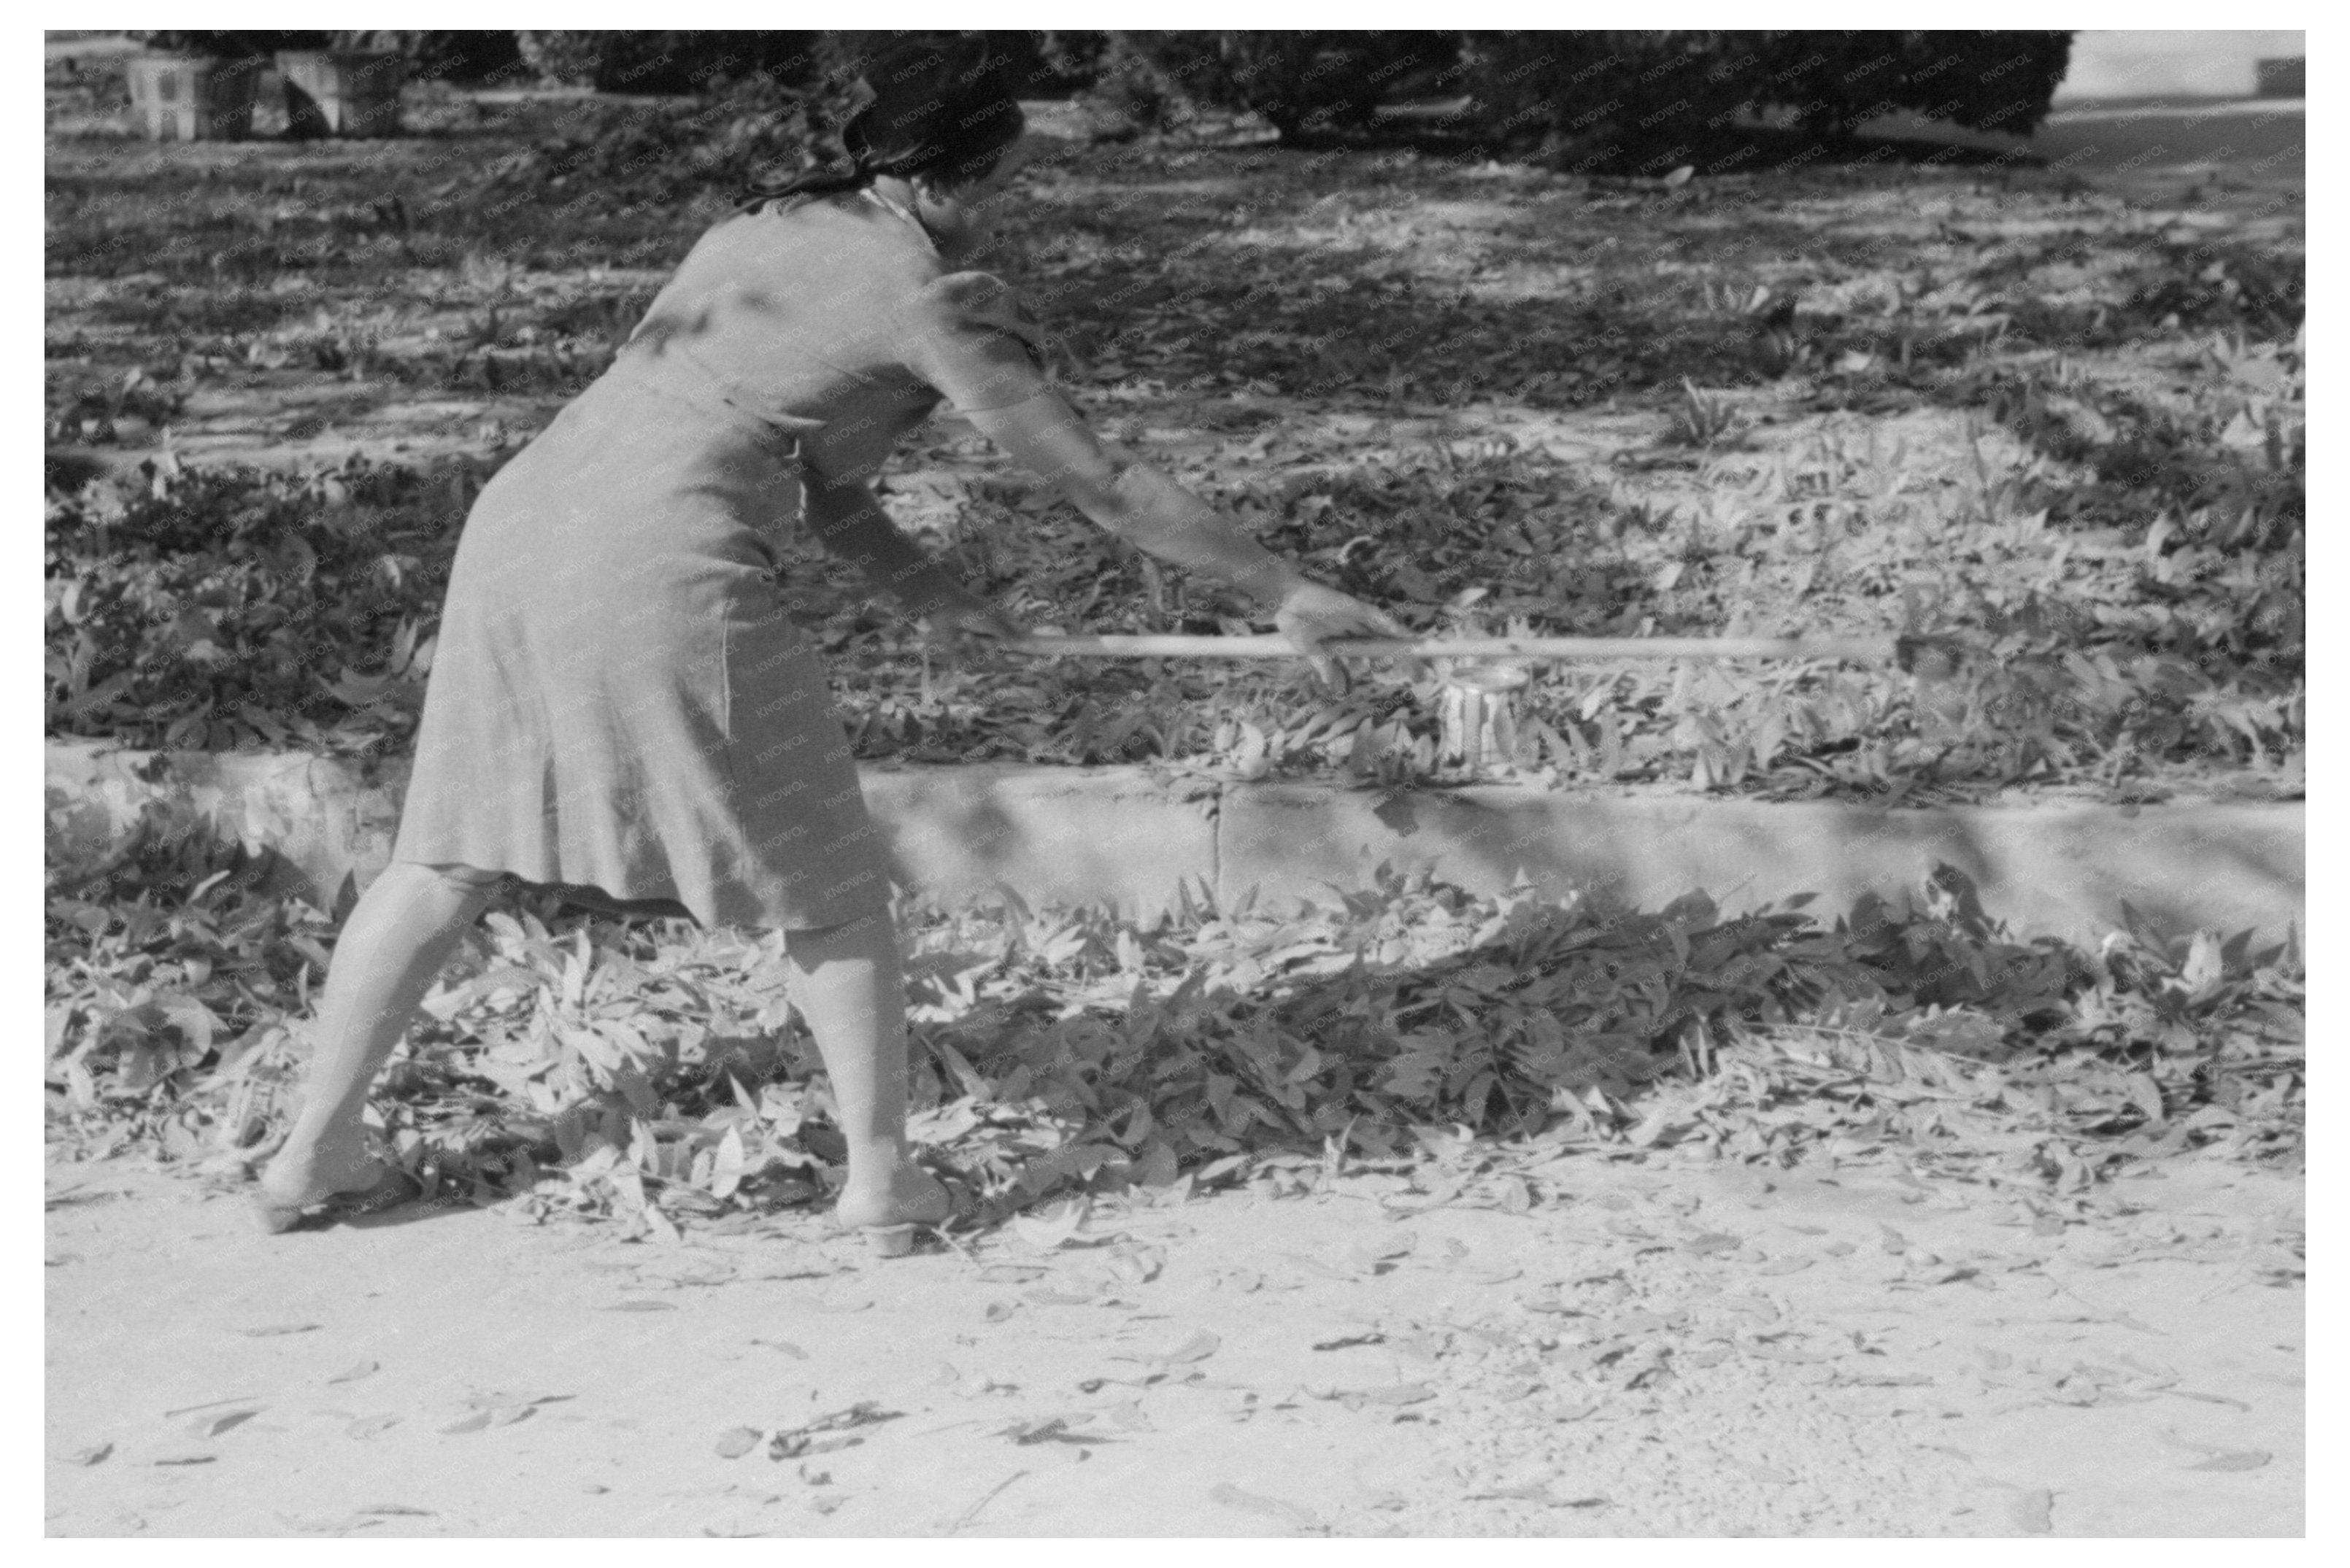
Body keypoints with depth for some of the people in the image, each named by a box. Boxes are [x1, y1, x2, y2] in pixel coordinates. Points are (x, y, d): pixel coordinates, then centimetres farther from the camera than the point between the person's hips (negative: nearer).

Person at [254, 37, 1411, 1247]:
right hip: (662, 568, -7)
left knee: (452, 860, 17)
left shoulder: (759, 232, 22)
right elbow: (1103, 485, 3)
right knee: (824, 886, 10)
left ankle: (313, 1154, 20)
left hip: (518, 512, 7)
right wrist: (1284, 591, 10)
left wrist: (925, 593, 21)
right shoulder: (923, 300, 0)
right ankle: (882, 1176, 16)